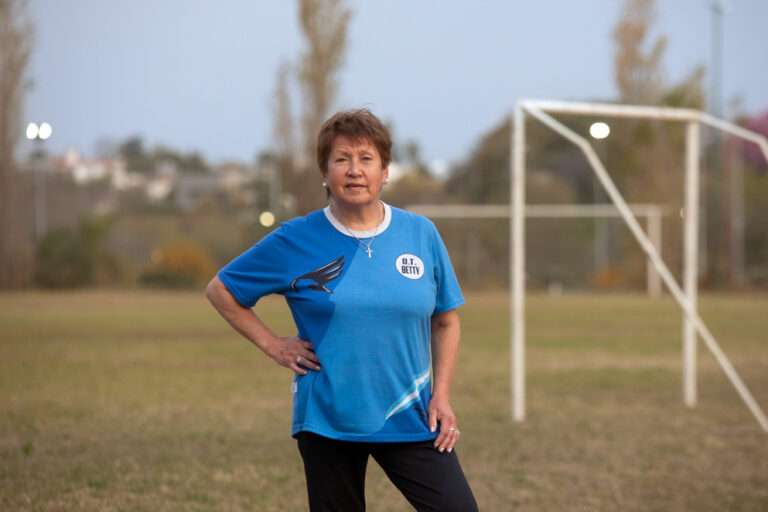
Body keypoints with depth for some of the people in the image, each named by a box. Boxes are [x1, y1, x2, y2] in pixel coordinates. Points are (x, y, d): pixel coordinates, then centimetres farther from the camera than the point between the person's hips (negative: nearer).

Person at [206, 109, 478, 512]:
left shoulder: (421, 234, 2)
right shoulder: (296, 241, -3)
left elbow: (446, 321, 11)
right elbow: (221, 290, 7)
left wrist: (441, 395, 2)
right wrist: (273, 345, -1)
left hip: (410, 419, 1)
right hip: (327, 420, -1)